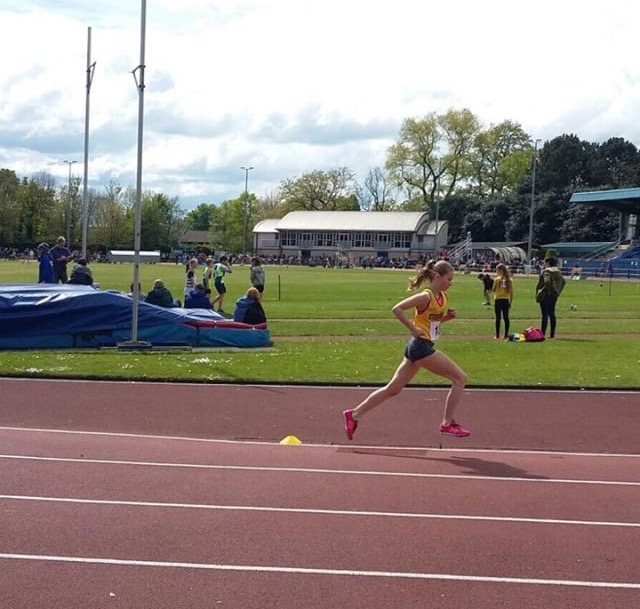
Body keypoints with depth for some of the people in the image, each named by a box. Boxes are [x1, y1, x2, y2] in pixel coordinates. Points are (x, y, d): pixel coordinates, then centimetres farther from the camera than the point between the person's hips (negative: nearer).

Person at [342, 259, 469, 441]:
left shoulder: (442, 297, 10)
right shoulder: (426, 297, -16)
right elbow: (397, 309, -23)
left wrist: (448, 316, 6)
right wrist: (413, 329, -19)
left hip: (420, 346, 9)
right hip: (421, 345, -9)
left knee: (393, 389, 12)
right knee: (460, 378, -6)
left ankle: (354, 415, 16)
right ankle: (448, 424, 0)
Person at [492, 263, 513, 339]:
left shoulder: (497, 279, -9)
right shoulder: (509, 280, 2)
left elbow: (494, 290, -6)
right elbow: (511, 292, 3)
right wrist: (510, 302, 10)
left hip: (498, 300, -3)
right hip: (506, 300, 3)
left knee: (498, 318, 0)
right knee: (506, 318, 7)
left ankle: (497, 335, 0)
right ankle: (506, 335, 7)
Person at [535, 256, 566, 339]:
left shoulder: (546, 271, -13)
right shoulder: (558, 272, 11)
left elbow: (546, 281, -25)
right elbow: (563, 282, 15)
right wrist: (558, 291, 17)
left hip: (545, 295, -7)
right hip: (554, 295, 8)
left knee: (545, 315, -7)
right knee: (552, 314, 12)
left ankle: (542, 333, -7)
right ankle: (552, 334, 14)